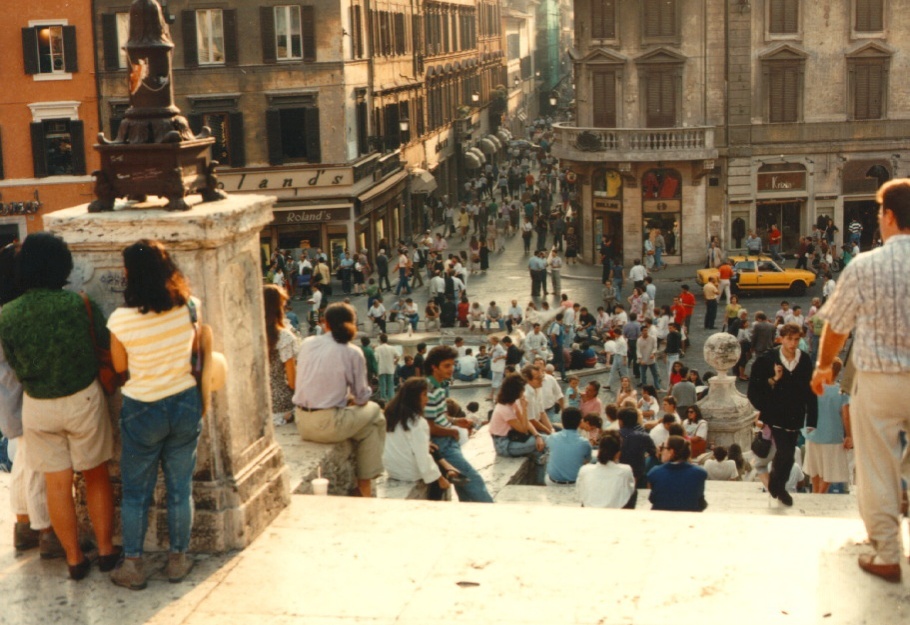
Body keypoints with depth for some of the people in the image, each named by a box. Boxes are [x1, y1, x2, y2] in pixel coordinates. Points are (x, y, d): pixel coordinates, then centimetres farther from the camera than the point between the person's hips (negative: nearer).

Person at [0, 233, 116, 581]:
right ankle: (106, 551, 25)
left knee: (57, 484, 12)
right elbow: (107, 344, -7)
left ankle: (74, 559, 21)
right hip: (83, 398, -1)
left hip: (37, 406, 1)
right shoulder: (79, 304, -18)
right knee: (96, 477, 16)